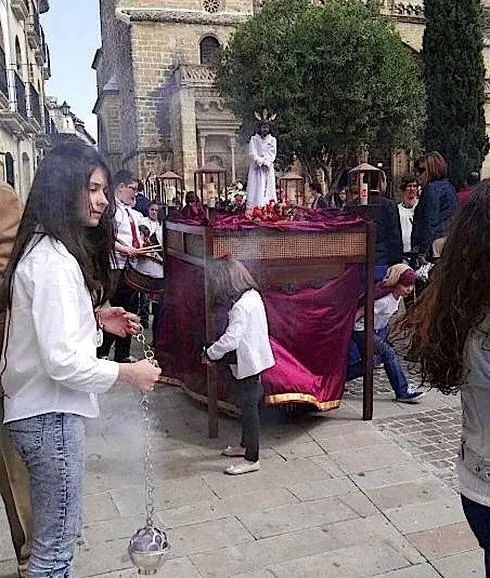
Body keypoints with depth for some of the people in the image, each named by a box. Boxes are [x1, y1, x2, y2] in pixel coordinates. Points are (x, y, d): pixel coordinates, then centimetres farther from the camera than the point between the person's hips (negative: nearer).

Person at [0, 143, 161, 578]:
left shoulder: (47, 248, 8)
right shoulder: (53, 261, -23)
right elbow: (62, 361, -27)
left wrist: (95, 316, 4)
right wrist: (126, 373, -15)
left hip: (42, 408, 10)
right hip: (49, 413, -10)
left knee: (60, 530, 24)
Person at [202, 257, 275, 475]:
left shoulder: (240, 307, -25)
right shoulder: (254, 295, 3)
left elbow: (230, 340, -28)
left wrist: (209, 354, -12)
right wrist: (215, 350, 9)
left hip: (246, 364, -9)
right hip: (255, 359, 9)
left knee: (249, 408, 0)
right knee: (249, 406, 21)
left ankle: (251, 459, 11)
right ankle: (246, 445, 38)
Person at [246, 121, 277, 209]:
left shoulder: (272, 139, 12)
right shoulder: (254, 139, 7)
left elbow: (273, 153, 3)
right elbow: (252, 153, -2)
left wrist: (266, 162, -11)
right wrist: (260, 162, -13)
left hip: (268, 168, 2)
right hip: (256, 167, -2)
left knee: (268, 188, -3)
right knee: (256, 188, -8)